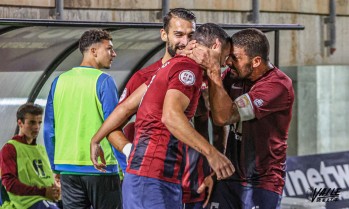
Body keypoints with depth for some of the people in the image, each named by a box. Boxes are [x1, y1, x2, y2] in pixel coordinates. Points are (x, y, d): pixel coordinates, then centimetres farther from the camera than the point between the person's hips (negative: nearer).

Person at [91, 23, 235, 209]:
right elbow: (171, 115, -26)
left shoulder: (170, 66, 20)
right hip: (153, 180, -10)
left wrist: (96, 140, 33)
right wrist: (210, 152, -31)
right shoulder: (188, 67, -9)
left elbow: (125, 107, 24)